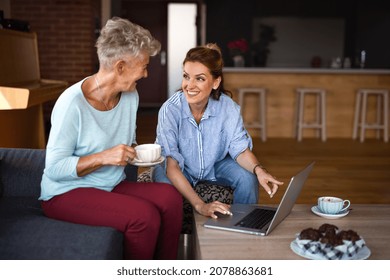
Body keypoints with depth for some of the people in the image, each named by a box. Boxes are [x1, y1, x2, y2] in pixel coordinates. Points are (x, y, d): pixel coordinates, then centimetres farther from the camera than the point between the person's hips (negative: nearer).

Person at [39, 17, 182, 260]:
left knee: (171, 197, -20)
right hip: (67, 192, -6)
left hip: (112, 186, 7)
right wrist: (104, 157, -30)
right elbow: (54, 168, -19)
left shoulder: (130, 96, 3)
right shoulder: (72, 103, -20)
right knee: (145, 216, -29)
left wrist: (136, 152, -3)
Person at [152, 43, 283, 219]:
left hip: (215, 164, 3)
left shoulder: (228, 107, -23)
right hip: (178, 169, -2)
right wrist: (200, 205, -45)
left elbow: (240, 148, -16)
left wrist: (258, 170, -39)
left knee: (248, 178, -21)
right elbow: (172, 166, -33)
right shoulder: (169, 110, -30)